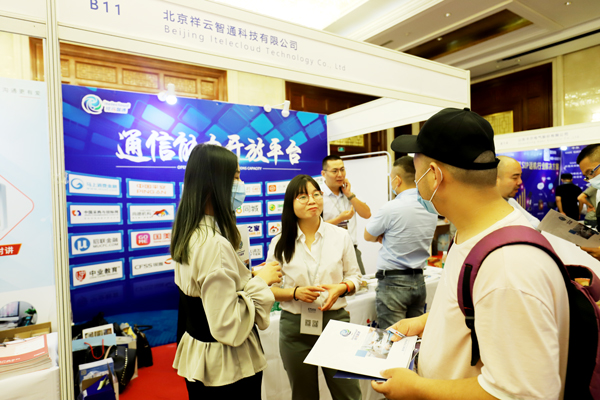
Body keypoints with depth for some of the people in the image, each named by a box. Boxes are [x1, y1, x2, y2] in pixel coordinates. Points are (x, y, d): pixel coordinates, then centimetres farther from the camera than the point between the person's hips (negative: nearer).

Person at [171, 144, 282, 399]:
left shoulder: (188, 233, 0)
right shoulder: (214, 244, -29)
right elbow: (228, 326, -27)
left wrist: (250, 277, 4)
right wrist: (259, 281, -17)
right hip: (228, 369, -8)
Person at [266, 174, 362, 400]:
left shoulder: (340, 236, -2)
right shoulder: (280, 244, -4)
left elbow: (354, 276, 6)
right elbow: (268, 288, 0)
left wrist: (341, 288, -15)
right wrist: (295, 293, -17)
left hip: (335, 320, 0)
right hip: (295, 326, 1)